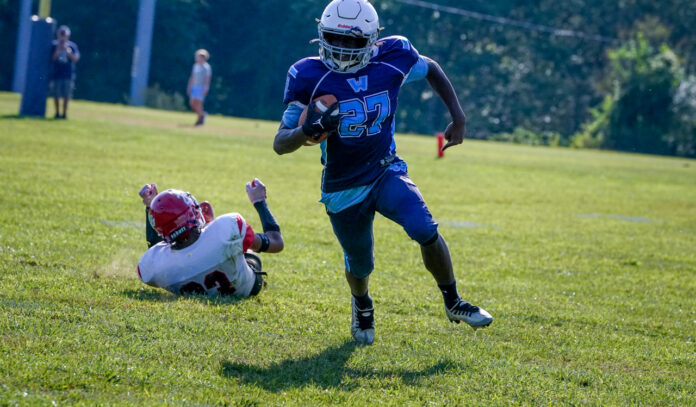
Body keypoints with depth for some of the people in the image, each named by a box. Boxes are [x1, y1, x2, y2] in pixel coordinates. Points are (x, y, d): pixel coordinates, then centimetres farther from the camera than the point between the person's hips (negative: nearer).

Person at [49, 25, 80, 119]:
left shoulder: (72, 46, 3)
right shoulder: (54, 46, 3)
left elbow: (75, 59, -6)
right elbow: (53, 59, -4)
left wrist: (67, 51, -15)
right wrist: (58, 50, -16)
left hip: (68, 75, -1)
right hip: (56, 73, 1)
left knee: (66, 96, -2)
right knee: (56, 95, 3)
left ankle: (64, 113, 6)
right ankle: (57, 112, 15)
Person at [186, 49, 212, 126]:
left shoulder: (206, 67, -9)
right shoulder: (195, 66, 15)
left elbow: (207, 79, -15)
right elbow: (192, 77, 20)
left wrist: (205, 89, -22)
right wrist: (189, 87, 16)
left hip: (202, 87, -8)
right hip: (194, 87, 8)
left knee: (198, 103, -12)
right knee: (192, 104, 2)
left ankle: (200, 119, -1)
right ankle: (202, 114, 22)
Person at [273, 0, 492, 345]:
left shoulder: (392, 60, -11)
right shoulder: (310, 77, -18)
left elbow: (431, 70, 12)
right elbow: (280, 144, -18)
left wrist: (458, 118, 3)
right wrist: (309, 130, -40)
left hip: (387, 173, 1)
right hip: (344, 189, -1)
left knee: (426, 232, -22)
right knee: (360, 266, 11)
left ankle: (453, 303, 1)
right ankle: (362, 306, 48)